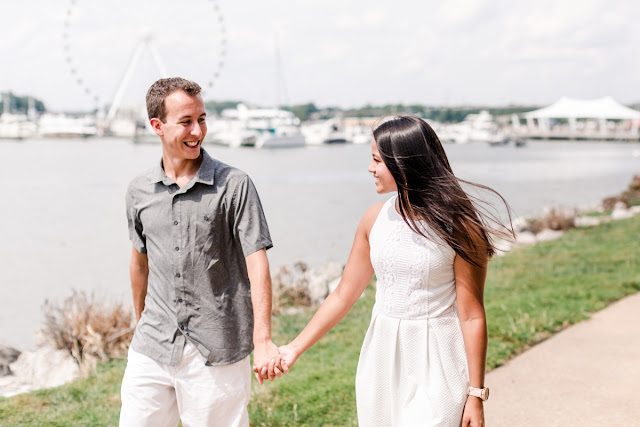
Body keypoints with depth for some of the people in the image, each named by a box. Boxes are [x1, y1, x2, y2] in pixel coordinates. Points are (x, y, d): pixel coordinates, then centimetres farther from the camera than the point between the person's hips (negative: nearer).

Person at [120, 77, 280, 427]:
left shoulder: (234, 185, -7)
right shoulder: (139, 191, 6)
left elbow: (256, 261, -12)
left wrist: (263, 340, -20)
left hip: (216, 353, -3)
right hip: (152, 350, 3)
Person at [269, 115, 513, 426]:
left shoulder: (459, 226, -12)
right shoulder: (375, 219, 1)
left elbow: (472, 316, -10)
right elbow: (343, 295, 8)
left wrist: (476, 394, -8)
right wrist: (295, 349, 8)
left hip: (437, 365, -5)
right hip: (383, 359, 5)